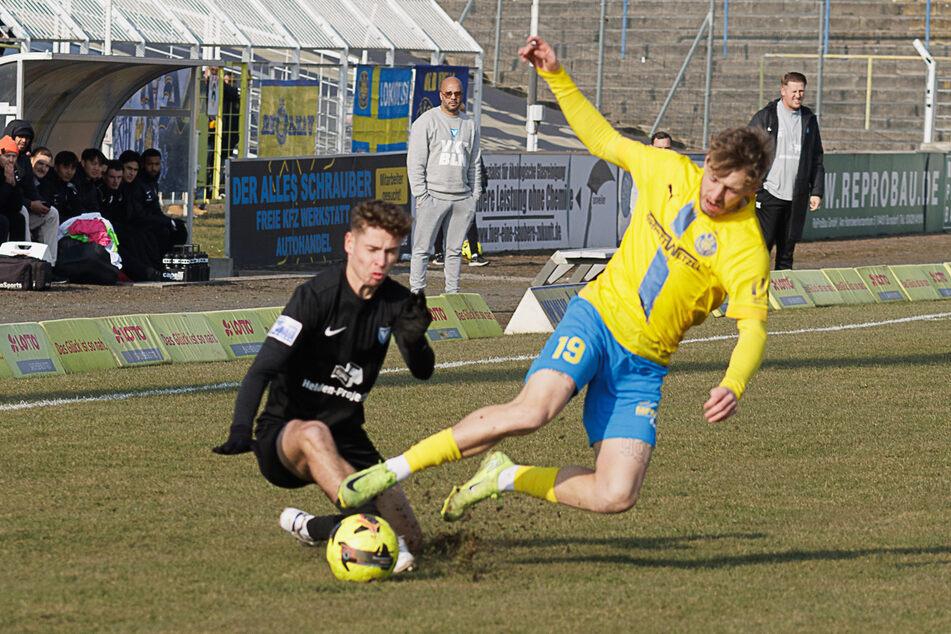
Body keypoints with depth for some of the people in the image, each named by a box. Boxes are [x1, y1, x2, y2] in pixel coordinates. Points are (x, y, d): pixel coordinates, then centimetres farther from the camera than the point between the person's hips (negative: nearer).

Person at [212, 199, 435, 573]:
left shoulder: (395, 303, 1)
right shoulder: (316, 296, -16)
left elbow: (423, 371, -6)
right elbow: (262, 370, -23)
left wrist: (414, 340, -30)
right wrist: (241, 430, -39)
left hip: (346, 440, 6)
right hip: (283, 434, -6)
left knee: (409, 540, -5)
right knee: (314, 433, -43)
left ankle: (309, 527, 15)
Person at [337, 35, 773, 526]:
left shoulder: (746, 248, -11)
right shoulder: (668, 171, -2)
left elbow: (753, 326, -20)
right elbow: (602, 139, 13)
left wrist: (733, 386, -39)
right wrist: (555, 75, 6)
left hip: (644, 364, 0)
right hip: (599, 315, 0)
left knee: (616, 496, -15)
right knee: (532, 410, -30)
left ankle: (506, 477, 11)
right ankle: (394, 469, -21)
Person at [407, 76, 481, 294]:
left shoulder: (469, 124, 15)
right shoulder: (427, 121, 0)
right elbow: (415, 162, -3)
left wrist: (475, 195, 12)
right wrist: (421, 195, -9)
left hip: (463, 199, 4)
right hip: (433, 196, -4)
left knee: (455, 250, 7)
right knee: (423, 249, -6)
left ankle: (452, 293, 11)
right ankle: (416, 292, -4)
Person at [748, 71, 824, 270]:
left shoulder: (809, 120, 12)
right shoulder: (764, 118, -1)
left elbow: (817, 160, 16)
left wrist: (817, 192, 9)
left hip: (797, 198, 4)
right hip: (769, 193, -4)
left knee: (787, 249, 7)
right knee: (763, 246, -7)